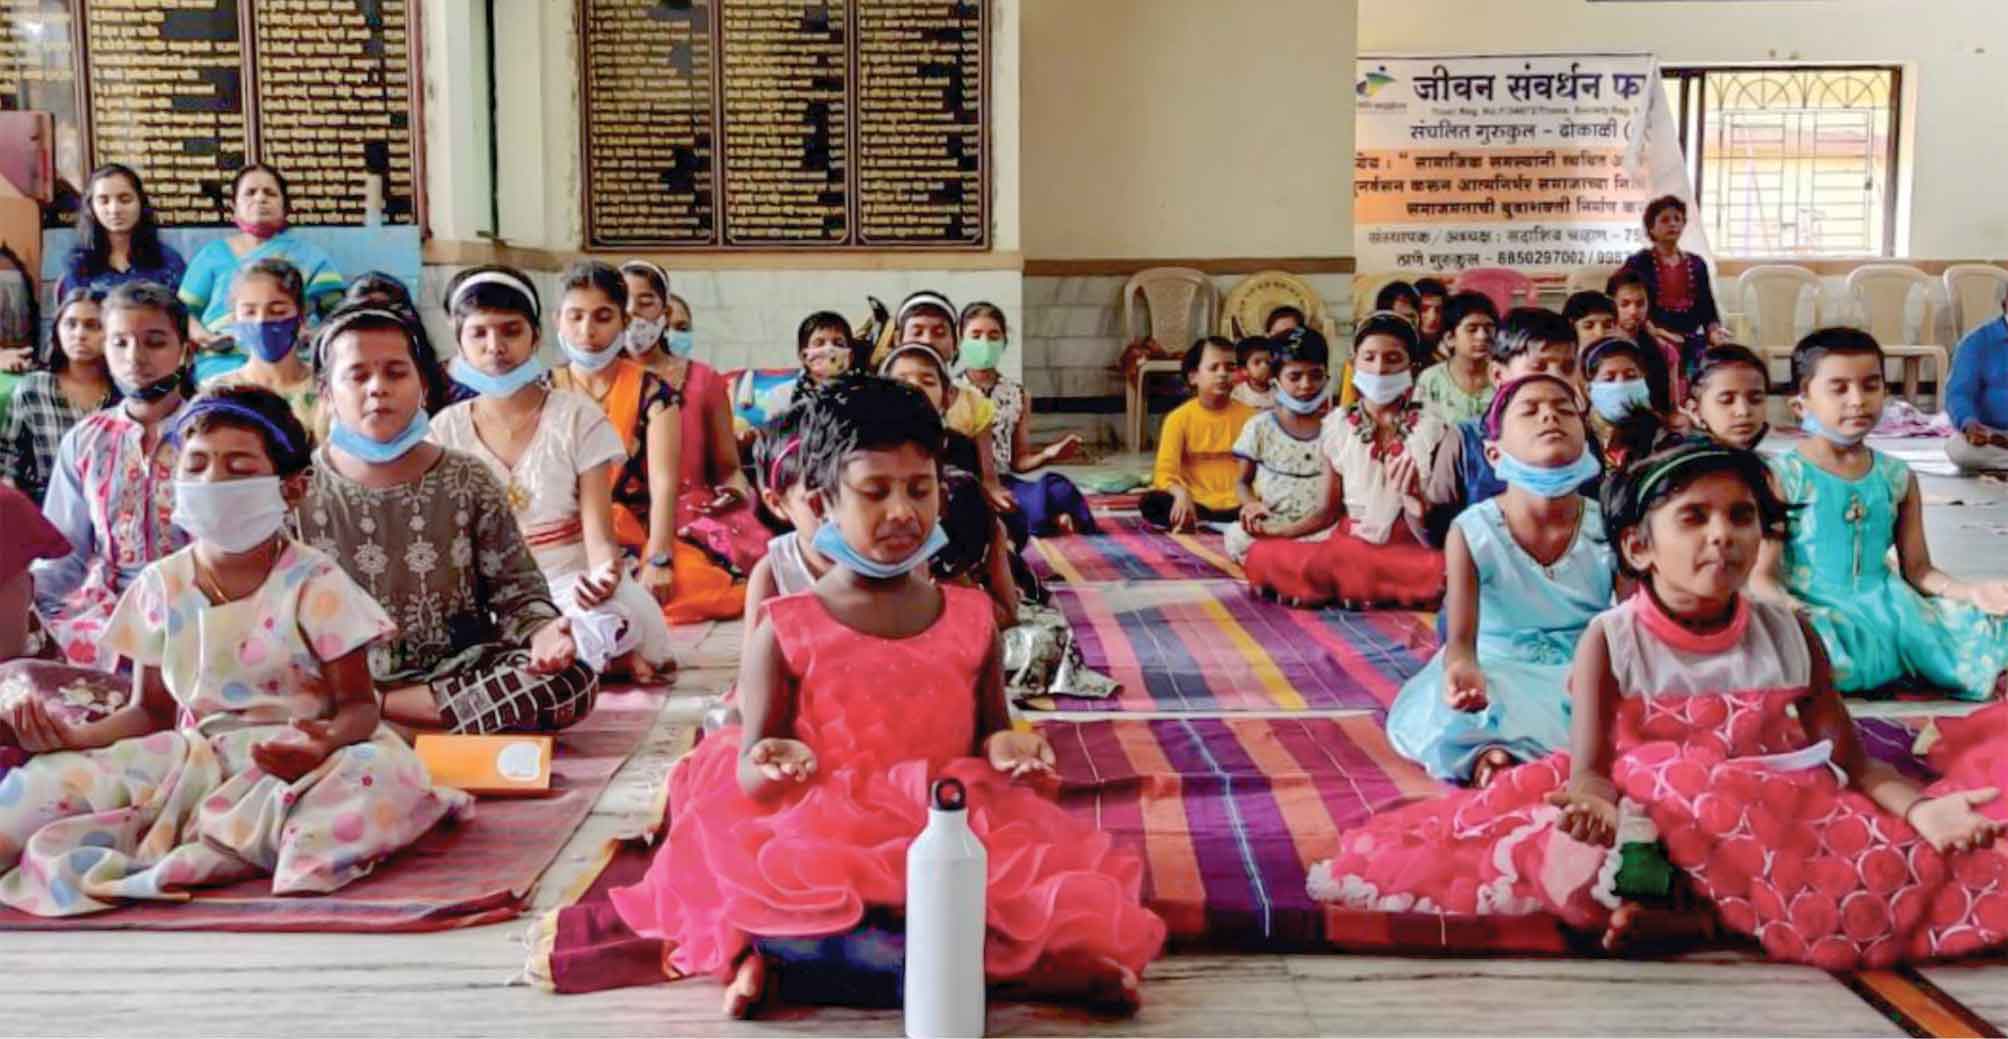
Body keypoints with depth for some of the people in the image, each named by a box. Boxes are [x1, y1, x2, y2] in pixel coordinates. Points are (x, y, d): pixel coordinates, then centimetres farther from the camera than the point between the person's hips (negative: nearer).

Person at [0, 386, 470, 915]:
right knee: (46, 781, -15)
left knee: (382, 770, -38)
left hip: (295, 759, -3)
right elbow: (152, 711, 13)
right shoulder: (161, 585, 6)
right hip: (196, 757, 3)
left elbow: (359, 705, -8)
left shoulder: (313, 584, -6)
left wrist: (326, 743, -33)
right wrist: (74, 735, -7)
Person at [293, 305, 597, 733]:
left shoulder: (468, 483, 4)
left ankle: (368, 716, -20)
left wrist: (541, 631, -18)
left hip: (458, 673, 3)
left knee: (574, 682, -26)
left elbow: (516, 587, 5)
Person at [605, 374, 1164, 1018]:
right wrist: (775, 766, -23)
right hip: (820, 839, -1)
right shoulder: (784, 633, -2)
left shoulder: (972, 620, 6)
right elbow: (750, 773, 1)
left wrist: (1004, 748, -8)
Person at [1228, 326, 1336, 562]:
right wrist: (1251, 504, -12)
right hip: (1267, 527, -1)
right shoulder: (1259, 426, 6)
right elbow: (1243, 481, 14)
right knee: (1238, 535, -34)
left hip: (1317, 530, 1)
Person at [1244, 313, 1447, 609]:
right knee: (1262, 556, -24)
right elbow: (1328, 511, 8)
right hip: (1348, 543, 2)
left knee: (1446, 572, -36)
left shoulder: (1428, 429, 0)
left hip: (1407, 551, -2)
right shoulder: (1338, 426, 5)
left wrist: (1413, 495, -20)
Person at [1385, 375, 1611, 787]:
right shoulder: (1472, 531, -10)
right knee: (1445, 719, -35)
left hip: (1580, 675, 4)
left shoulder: (1607, 526, -6)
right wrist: (1461, 671, -44)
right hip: (1499, 673, -3)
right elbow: (1462, 637, -18)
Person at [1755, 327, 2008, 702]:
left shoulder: (1897, 476, 10)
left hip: (1885, 607, 4)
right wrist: (1790, 609, -32)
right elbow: (1763, 576, -9)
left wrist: (1970, 591, -9)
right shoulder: (1783, 476, -5)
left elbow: (1918, 568, 12)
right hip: (1818, 614, -4)